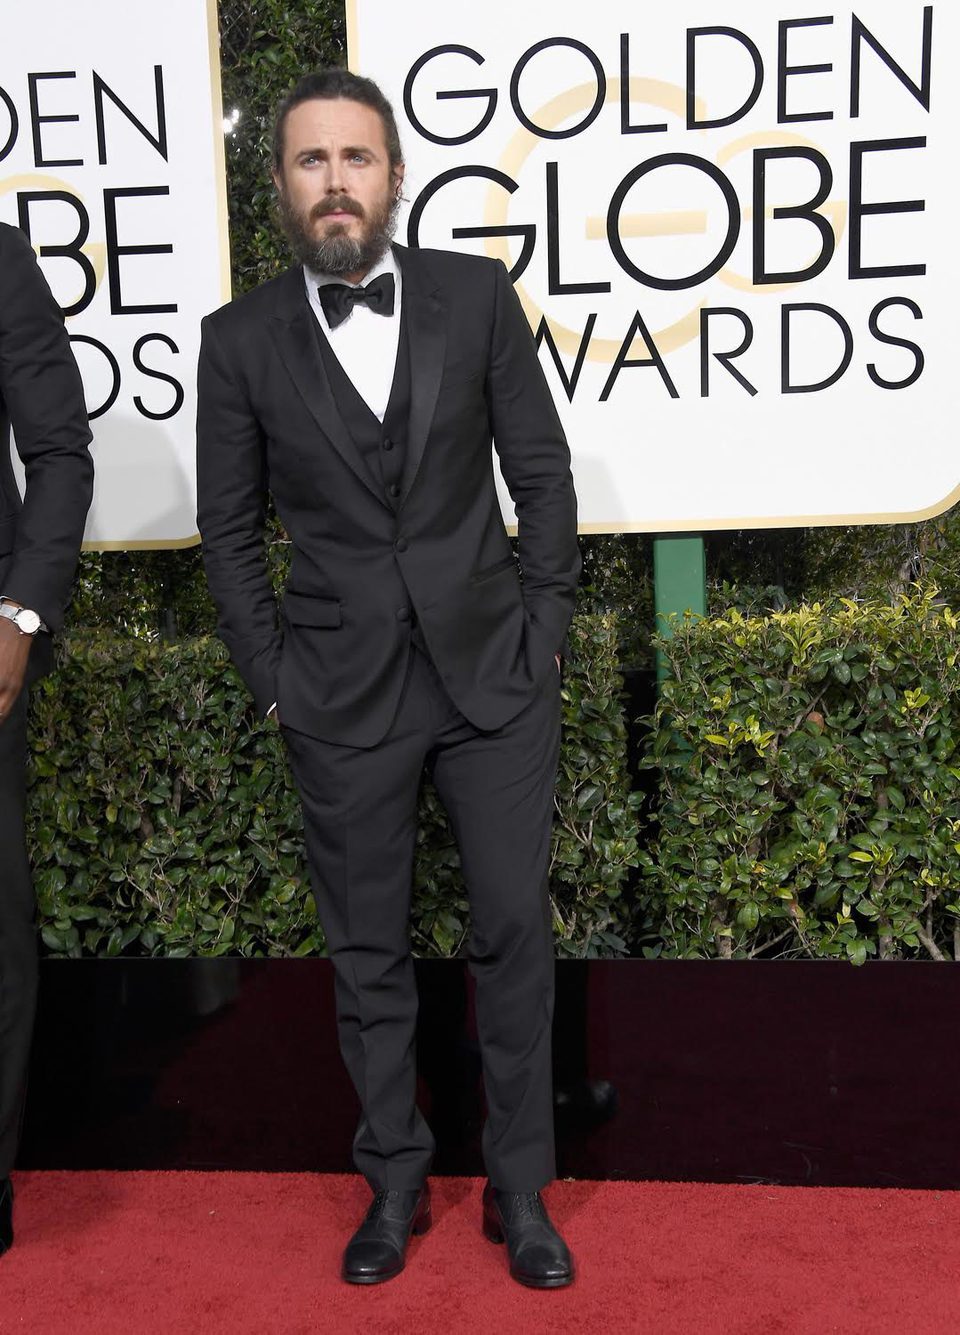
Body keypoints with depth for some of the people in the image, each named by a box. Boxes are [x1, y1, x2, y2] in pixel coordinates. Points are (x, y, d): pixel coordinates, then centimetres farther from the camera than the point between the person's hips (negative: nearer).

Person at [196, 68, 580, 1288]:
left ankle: (520, 1188, 24)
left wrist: (544, 631, 0)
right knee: (368, 952, 10)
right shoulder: (240, 340, 0)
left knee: (514, 928, 5)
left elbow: (541, 470, 4)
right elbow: (228, 528, 5)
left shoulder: (476, 296, 1)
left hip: (491, 673, 1)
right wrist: (272, 676, 1)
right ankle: (394, 1182, 29)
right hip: (341, 696, 0)